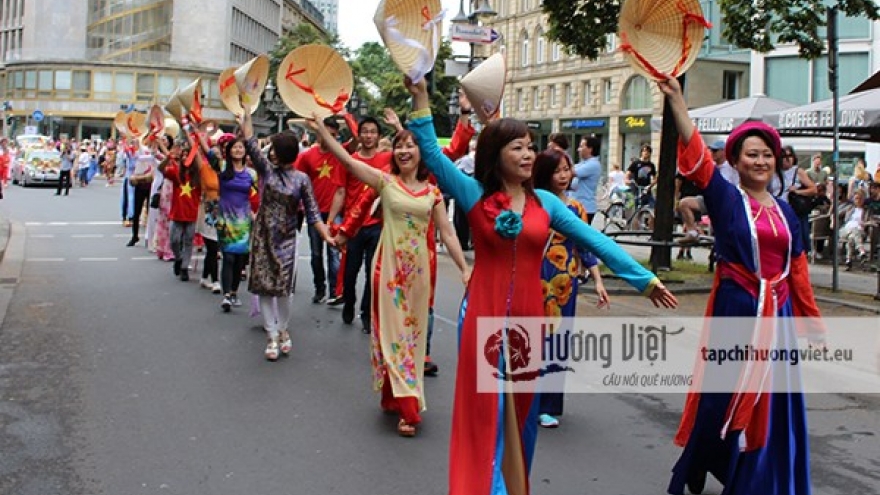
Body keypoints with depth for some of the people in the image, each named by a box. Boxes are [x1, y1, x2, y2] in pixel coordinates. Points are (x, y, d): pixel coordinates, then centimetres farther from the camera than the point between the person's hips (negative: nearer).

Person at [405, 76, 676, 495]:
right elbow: (432, 154, -8)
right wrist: (421, 102, -17)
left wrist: (644, 278, -2)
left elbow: (593, 240, 2)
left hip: (528, 316, 3)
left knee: (521, 409, 14)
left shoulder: (545, 202, 4)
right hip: (484, 314, -3)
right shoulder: (474, 193, -2)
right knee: (485, 410, 3)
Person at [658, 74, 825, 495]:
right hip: (735, 309, -4)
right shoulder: (726, 199, -4)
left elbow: (798, 270, 15)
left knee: (773, 403, 8)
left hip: (777, 313, 5)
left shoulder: (786, 212, 10)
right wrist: (676, 99, -29)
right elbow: (696, 157, -19)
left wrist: (812, 321, 18)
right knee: (726, 396, 4)